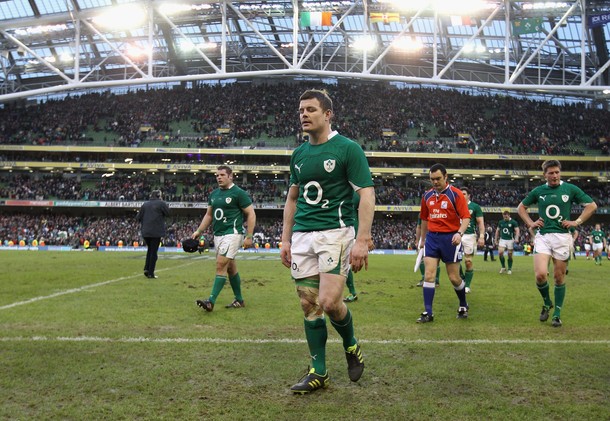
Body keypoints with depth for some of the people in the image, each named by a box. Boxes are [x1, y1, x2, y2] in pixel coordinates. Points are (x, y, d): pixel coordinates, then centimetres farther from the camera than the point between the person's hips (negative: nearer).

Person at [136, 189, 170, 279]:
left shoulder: (145, 204, 8)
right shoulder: (161, 203, -7)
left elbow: (138, 218, 7)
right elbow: (168, 213, 1)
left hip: (145, 232, 4)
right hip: (156, 232, -4)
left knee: (149, 249, 22)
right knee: (154, 252, 3)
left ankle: (146, 268, 9)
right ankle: (151, 273, 3)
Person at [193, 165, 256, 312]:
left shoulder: (238, 193, -7)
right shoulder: (214, 194, 14)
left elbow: (251, 214, -7)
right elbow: (209, 215, 22)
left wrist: (249, 236, -12)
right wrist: (199, 231, 13)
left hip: (232, 234, -8)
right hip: (217, 234, 8)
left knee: (221, 265, -15)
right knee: (230, 267, 13)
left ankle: (211, 301, -16)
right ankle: (239, 300, 23)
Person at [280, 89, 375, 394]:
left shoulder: (348, 149, -5)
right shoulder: (299, 154, 13)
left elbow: (367, 194, -10)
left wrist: (362, 240, -18)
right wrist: (285, 239, 15)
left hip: (335, 232, -6)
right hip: (302, 235, 6)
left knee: (329, 301, -15)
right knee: (309, 305, 4)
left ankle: (351, 345, 16)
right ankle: (318, 372, 15)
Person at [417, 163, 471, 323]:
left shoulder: (456, 194, -7)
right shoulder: (427, 196, 8)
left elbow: (466, 217, -11)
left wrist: (459, 233, -27)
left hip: (450, 238, -4)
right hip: (432, 238, 4)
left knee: (454, 277, 4)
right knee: (429, 275, -6)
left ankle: (463, 305, 29)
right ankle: (428, 312, -2)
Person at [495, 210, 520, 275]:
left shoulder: (513, 222, -4)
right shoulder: (501, 222, 8)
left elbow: (517, 230, -9)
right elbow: (497, 231, 17)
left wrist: (516, 238, -24)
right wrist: (496, 239, 14)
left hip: (510, 240, -3)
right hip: (502, 240, 3)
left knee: (510, 255, 1)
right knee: (500, 252, -14)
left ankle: (510, 269, 14)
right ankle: (503, 267, 2)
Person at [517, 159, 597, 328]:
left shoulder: (570, 189, 1)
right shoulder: (538, 191, 6)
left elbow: (592, 205, 6)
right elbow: (521, 207, 19)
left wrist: (577, 222, -3)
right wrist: (530, 223, 6)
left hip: (562, 236, -1)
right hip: (542, 236, 1)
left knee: (559, 277, 4)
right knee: (540, 274, -14)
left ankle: (557, 314, 18)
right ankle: (547, 303, 15)